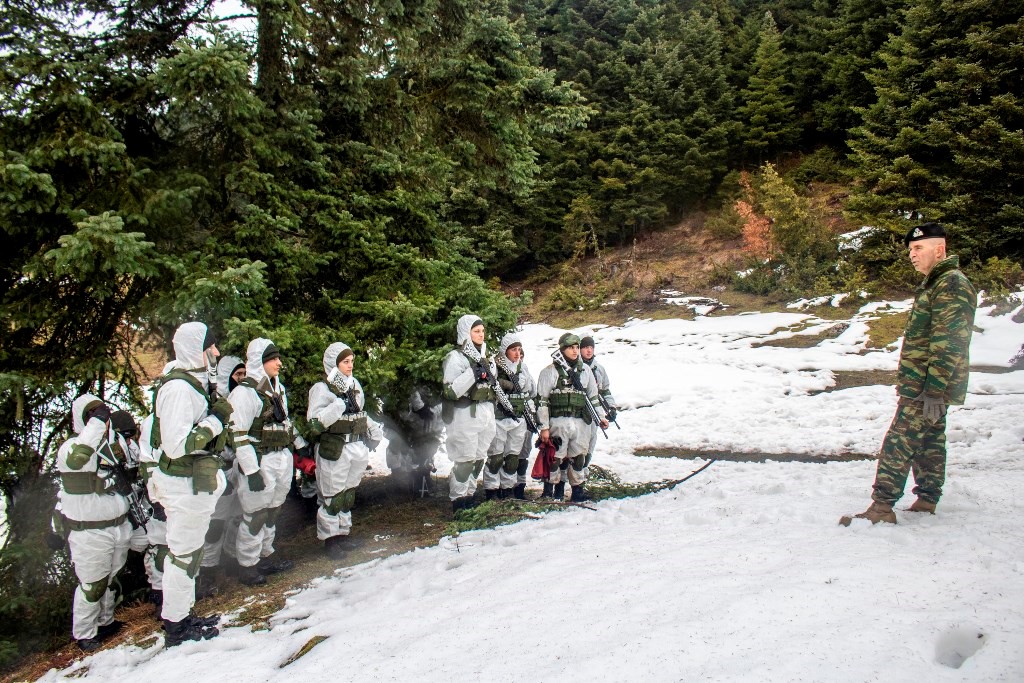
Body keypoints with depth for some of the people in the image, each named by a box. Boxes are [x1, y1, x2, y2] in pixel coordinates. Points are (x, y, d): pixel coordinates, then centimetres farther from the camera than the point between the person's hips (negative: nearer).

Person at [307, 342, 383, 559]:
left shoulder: (354, 385, 10)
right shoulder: (322, 389, -11)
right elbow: (314, 425, -17)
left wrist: (373, 428, 8)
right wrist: (336, 408, -29)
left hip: (357, 448, 7)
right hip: (333, 450, -7)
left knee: (349, 493, 16)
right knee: (332, 496, 1)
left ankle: (343, 533, 30)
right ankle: (330, 538, 15)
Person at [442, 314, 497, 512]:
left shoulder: (485, 356, 15)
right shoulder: (455, 357, -9)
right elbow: (451, 391, -17)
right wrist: (473, 374, -23)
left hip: (485, 413, 8)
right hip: (465, 415, -8)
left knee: (479, 458, 12)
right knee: (465, 460, -6)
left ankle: (469, 494, 24)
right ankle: (458, 500, 6)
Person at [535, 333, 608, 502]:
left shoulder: (585, 370, 13)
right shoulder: (550, 371, -3)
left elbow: (593, 396, 22)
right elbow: (542, 401, -5)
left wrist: (600, 416, 18)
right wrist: (544, 427, -8)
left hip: (581, 422, 4)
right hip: (558, 422, -4)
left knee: (579, 457, 10)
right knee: (555, 457, 0)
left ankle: (578, 490, 21)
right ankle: (549, 490, 15)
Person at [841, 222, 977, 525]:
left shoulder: (952, 285, -17)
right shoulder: (935, 284, 17)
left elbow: (947, 345, -23)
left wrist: (934, 390, -25)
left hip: (927, 387, -10)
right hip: (925, 386, 10)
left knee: (899, 444, -10)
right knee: (929, 442, 16)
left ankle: (882, 508, -7)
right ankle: (927, 502, 26)